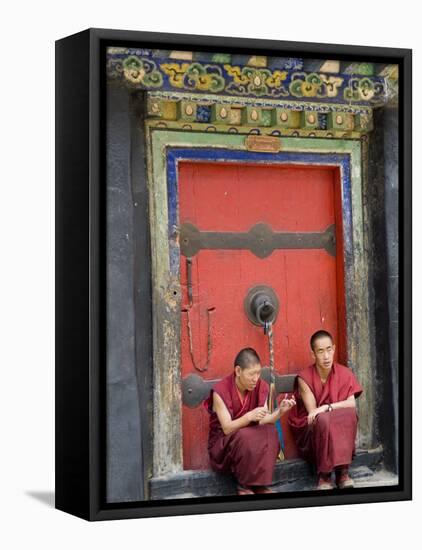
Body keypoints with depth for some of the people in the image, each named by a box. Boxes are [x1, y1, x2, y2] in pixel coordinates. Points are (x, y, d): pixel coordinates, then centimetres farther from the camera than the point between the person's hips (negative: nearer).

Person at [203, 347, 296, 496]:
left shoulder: (261, 387, -4)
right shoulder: (221, 391, -19)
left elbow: (263, 421, -8)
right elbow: (227, 428, -23)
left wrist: (280, 411, -27)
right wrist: (249, 416, -39)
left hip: (249, 439, 5)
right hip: (223, 443, -5)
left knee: (270, 432, -25)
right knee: (245, 436, -35)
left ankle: (261, 484, -21)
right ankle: (244, 485, -19)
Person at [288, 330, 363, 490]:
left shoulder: (344, 373, -2)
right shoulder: (304, 378, -11)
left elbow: (352, 405, -16)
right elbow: (313, 413, -14)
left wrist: (326, 408, -27)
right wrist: (336, 408, -19)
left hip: (338, 429, 2)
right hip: (311, 431, -2)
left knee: (349, 414, -30)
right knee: (323, 419, -36)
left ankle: (343, 471, -27)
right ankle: (324, 475, -26)